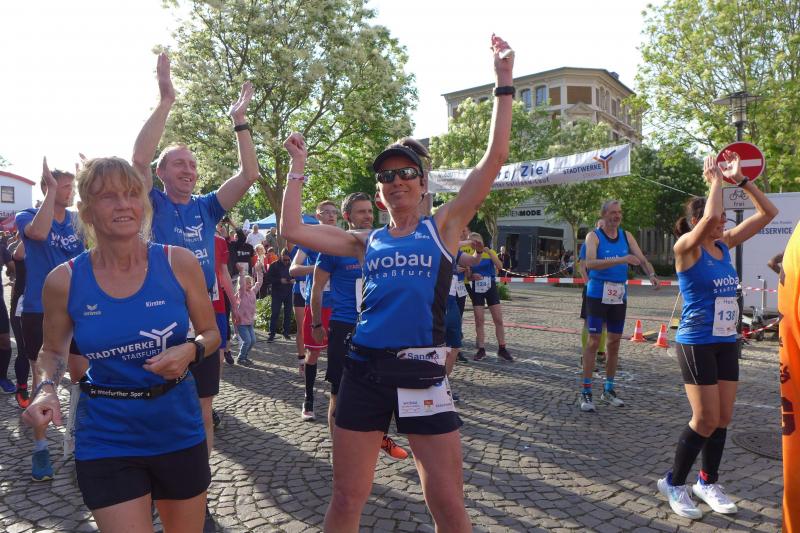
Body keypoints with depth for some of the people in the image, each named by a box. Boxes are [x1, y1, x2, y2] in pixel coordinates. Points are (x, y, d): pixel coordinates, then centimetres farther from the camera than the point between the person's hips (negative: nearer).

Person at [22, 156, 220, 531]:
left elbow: (211, 334, 2)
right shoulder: (64, 281, -8)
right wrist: (47, 388, -12)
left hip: (178, 431, 2)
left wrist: (190, 351, -19)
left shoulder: (179, 263, -10)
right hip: (107, 441, -1)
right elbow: (53, 351, 8)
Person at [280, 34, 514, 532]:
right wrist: (299, 169, 12)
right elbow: (292, 230, 8)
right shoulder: (367, 241, 11)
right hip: (365, 369, 3)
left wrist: (504, 85, -4)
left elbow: (495, 158, -4)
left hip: (422, 371, -2)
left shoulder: (444, 226, 4)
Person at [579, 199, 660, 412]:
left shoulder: (626, 236, 9)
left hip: (619, 295, 5)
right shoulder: (594, 236, -6)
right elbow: (590, 263, -22)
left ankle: (608, 390, 24)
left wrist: (651, 274, -18)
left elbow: (641, 258, 4)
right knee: (594, 340, -6)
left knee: (614, 342, 11)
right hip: (598, 294, -5)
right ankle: (586, 392, 0)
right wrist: (621, 260, -31)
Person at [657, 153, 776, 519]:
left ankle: (707, 483, 29)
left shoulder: (725, 245, 7)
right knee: (706, 419, -5)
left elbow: (768, 213, 10)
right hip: (696, 344, -7)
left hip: (727, 342, 7)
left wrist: (741, 180, 1)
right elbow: (710, 217, -31)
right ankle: (673, 483, 14)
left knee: (723, 418, 11)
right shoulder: (686, 247, -12)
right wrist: (715, 180, -16)